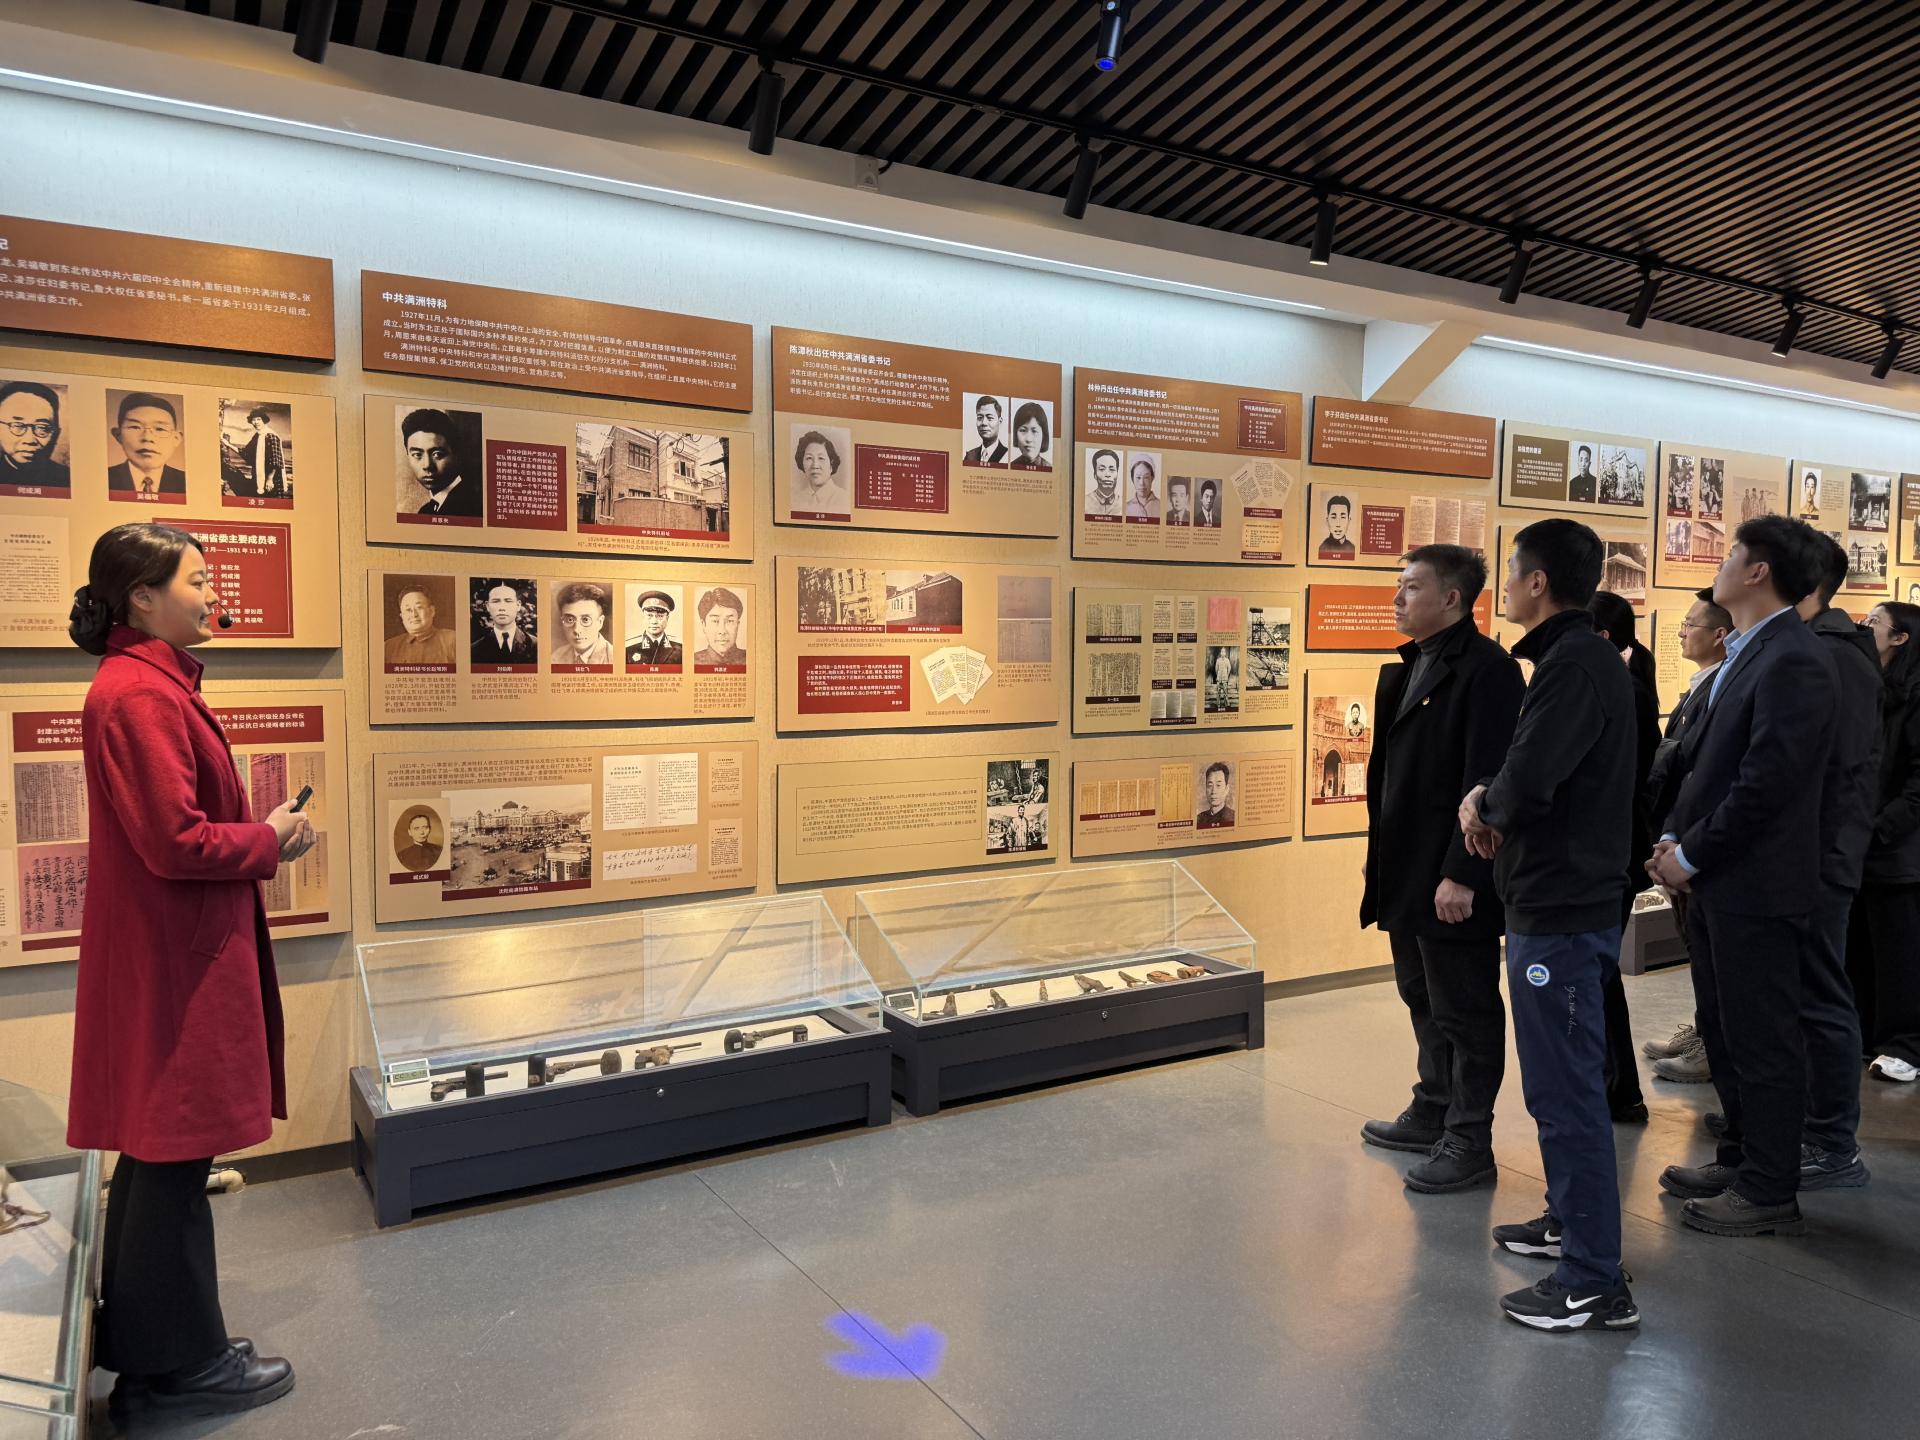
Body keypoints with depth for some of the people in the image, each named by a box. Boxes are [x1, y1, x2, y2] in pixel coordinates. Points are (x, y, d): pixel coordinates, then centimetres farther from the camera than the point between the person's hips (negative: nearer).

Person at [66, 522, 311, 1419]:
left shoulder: (154, 686, 13)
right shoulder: (139, 697, -20)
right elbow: (178, 844, -23)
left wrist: (259, 832, 6)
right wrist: (271, 842, -10)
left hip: (170, 953, 11)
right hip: (173, 962, -11)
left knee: (157, 1154, 19)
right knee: (174, 1156, 2)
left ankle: (142, 1342, 33)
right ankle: (180, 1364, 17)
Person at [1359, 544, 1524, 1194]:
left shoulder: (1487, 671, -16)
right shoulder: (1406, 669, 13)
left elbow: (1487, 782, -21)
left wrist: (1461, 874, -23)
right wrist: (1377, 854, 17)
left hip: (1452, 881, -9)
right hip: (1406, 873, 9)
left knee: (1464, 1012, 4)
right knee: (1425, 1001, 21)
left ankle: (1469, 1142, 17)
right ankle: (1433, 1112, 36)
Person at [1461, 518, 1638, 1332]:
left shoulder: (1574, 666, -19)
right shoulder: (1584, 657, 14)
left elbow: (1527, 782, -28)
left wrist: (1484, 806, -8)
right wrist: (1492, 804, -3)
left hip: (1559, 913, -11)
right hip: (1566, 899, 11)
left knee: (1566, 1091, -3)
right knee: (1562, 1082, 21)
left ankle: (1595, 1283, 6)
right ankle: (1569, 1220, 36)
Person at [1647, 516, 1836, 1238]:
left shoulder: (1793, 662, -17)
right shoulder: (1744, 655, 13)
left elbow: (1766, 783, -22)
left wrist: (1692, 855, -15)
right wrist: (1676, 838, 4)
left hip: (1755, 887, -9)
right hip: (1716, 881, 9)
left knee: (1762, 1041, 3)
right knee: (1723, 1030, 19)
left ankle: (1770, 1193, 16)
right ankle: (1741, 1157, 34)